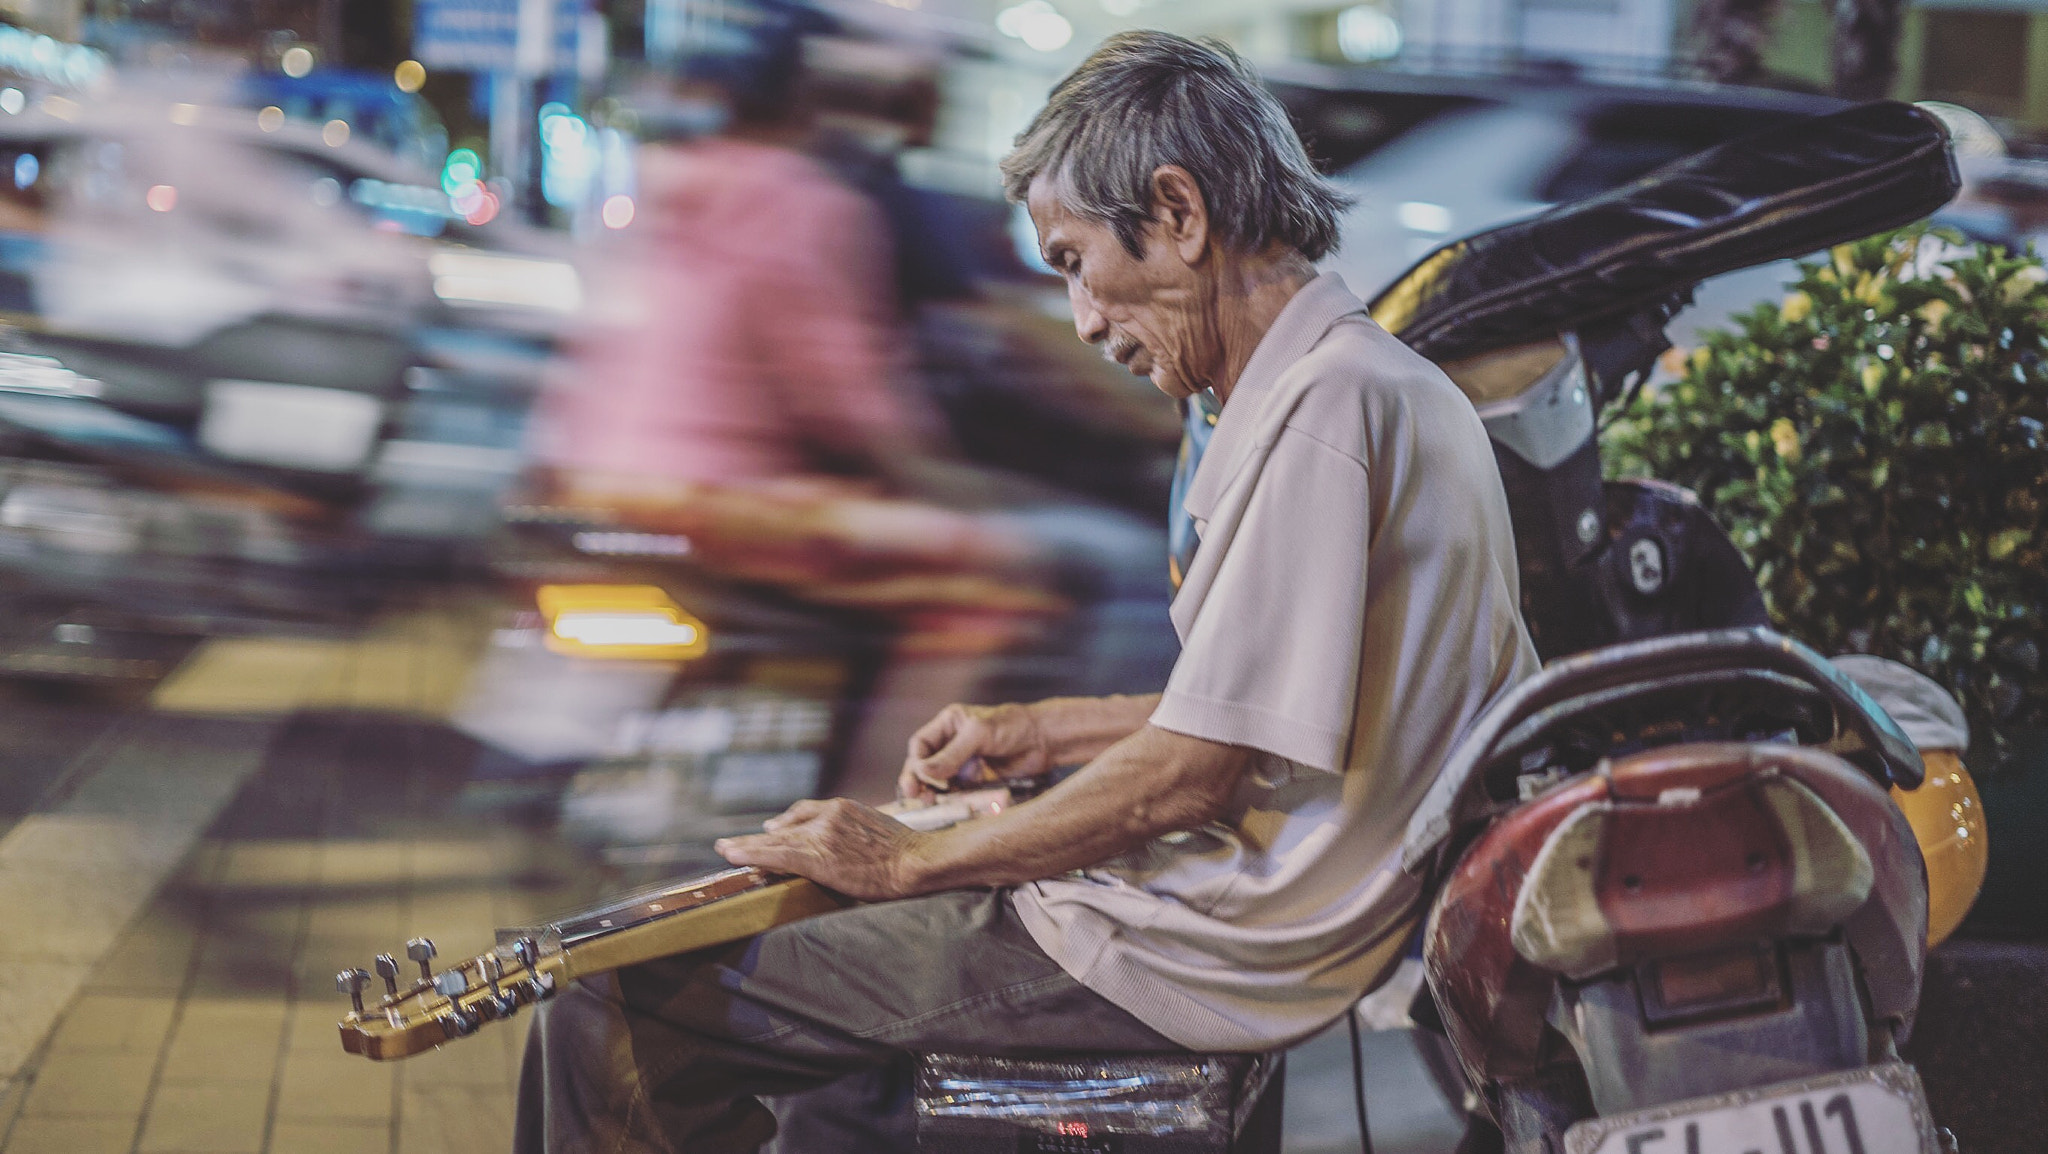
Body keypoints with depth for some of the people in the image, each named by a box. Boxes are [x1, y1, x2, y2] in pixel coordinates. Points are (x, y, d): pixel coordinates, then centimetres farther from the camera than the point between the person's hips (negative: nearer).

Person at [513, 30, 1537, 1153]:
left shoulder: (1327, 408, -20)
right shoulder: (1388, 386, 13)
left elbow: (1194, 773, -23)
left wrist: (914, 862, -13)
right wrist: (1042, 733, 18)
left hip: (1197, 962, -11)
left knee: (611, 1012, -7)